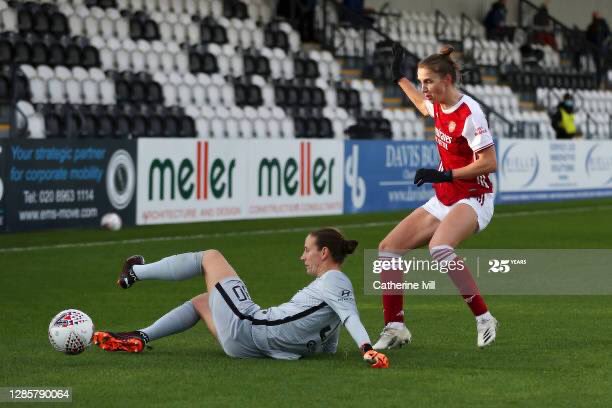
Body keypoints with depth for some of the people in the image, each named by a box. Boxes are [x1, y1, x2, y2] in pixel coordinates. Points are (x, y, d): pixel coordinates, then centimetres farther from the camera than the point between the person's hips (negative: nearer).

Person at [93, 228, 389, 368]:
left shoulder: (333, 280, -10)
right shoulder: (336, 288, 15)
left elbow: (350, 316, -27)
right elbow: (327, 350, 16)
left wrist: (367, 350, -40)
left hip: (247, 326, -9)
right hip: (248, 347, 9)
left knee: (210, 257, 9)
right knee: (201, 301, 34)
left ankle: (135, 272, 24)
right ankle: (139, 339, 25)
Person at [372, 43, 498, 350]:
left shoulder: (469, 113, -19)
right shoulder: (439, 106, 5)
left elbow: (489, 163, -21)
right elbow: (423, 105, 32)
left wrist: (445, 175, -24)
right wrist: (399, 77, 34)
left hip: (473, 199, -9)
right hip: (443, 201, 9)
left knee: (439, 247, -37)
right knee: (388, 249, 1)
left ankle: (484, 318, -27)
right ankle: (395, 328, 8)